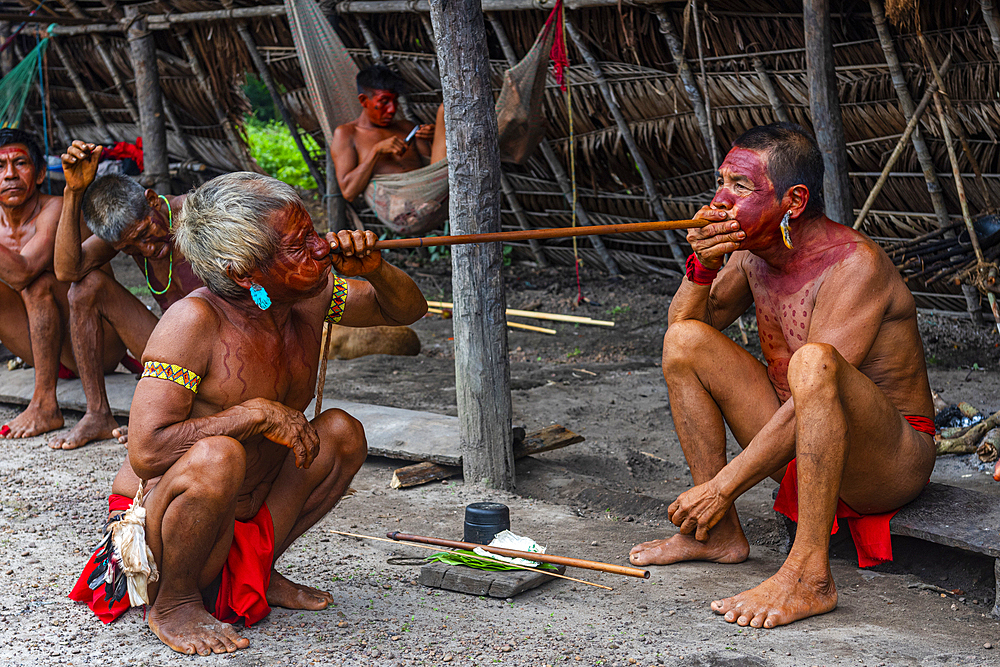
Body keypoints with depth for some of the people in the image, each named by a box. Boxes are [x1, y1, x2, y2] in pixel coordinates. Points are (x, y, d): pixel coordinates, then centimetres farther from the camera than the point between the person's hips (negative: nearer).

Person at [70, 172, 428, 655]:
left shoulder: (309, 297, -4)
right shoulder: (195, 321, -25)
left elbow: (407, 309, 12)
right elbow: (146, 453, -32)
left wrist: (374, 269, -11)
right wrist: (257, 413, -30)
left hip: (247, 521, 8)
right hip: (155, 529, -7)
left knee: (342, 433, -2)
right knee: (217, 456, -36)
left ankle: (252, 572, 10)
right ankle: (171, 601, -10)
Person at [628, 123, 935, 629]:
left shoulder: (855, 265, -22)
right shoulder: (754, 251, 1)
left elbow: (814, 389, -29)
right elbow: (684, 325, 9)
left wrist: (722, 485, -28)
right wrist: (703, 268, -12)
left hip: (892, 460, -8)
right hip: (799, 451, 8)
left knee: (812, 361, -37)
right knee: (685, 340, -2)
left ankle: (809, 575, -34)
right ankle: (720, 534, 0)